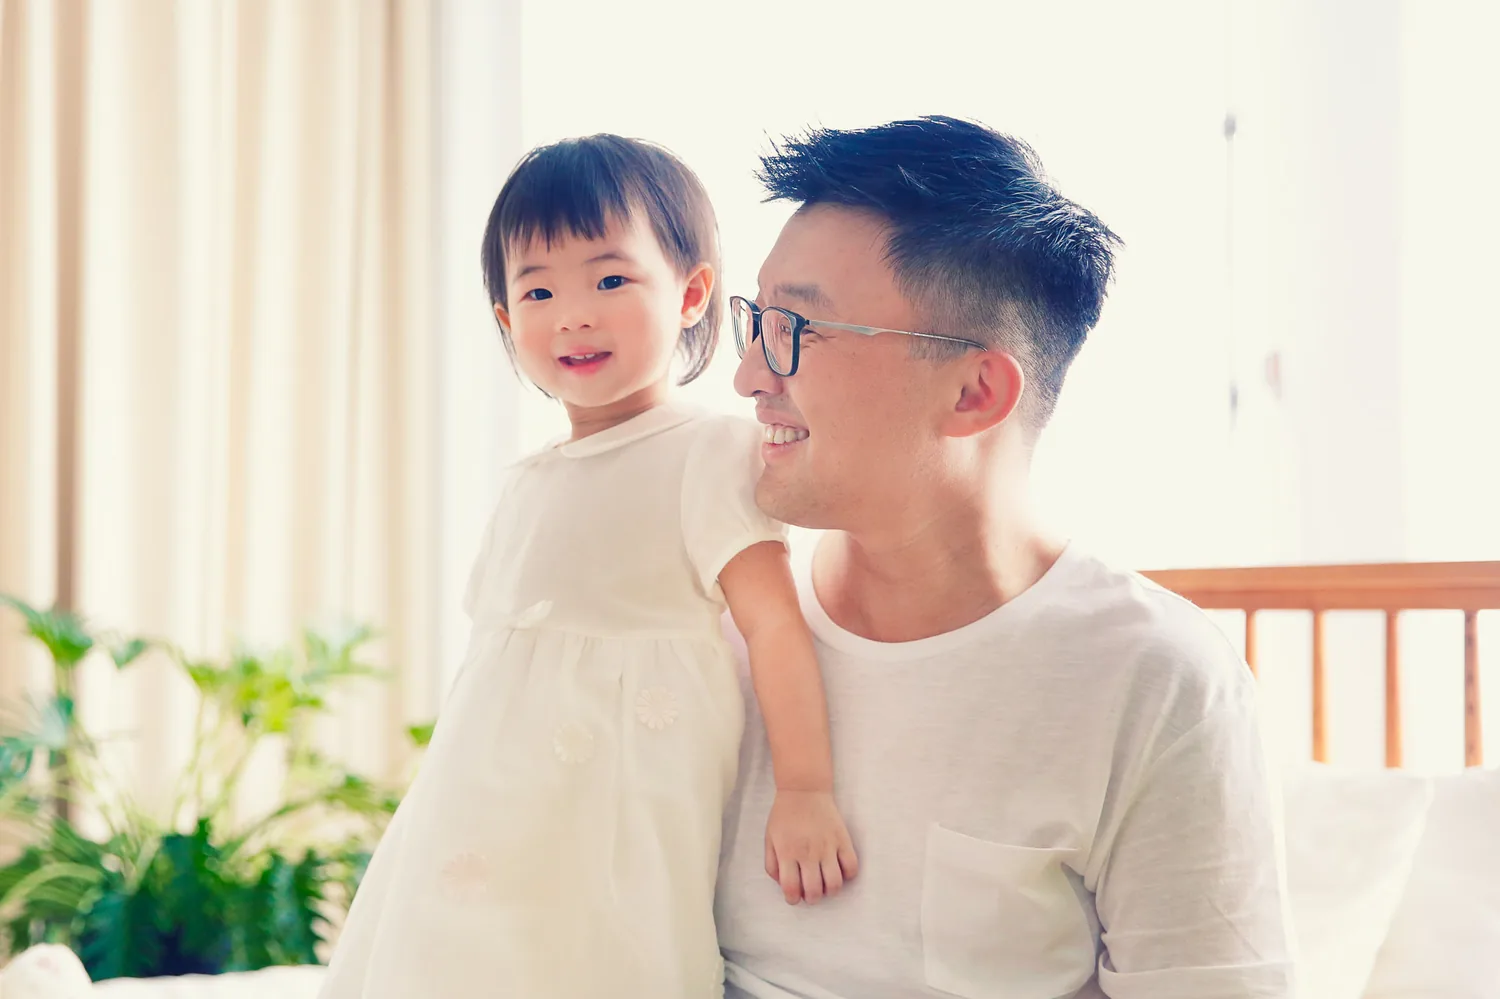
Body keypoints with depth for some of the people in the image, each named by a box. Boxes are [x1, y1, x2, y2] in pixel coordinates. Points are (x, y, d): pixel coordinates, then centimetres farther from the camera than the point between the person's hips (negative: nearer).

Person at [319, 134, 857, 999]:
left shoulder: (706, 455, -8)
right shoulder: (533, 482, 16)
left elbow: (775, 620, -15)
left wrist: (806, 791, -23)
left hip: (615, 824, -7)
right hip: (498, 823, 7)